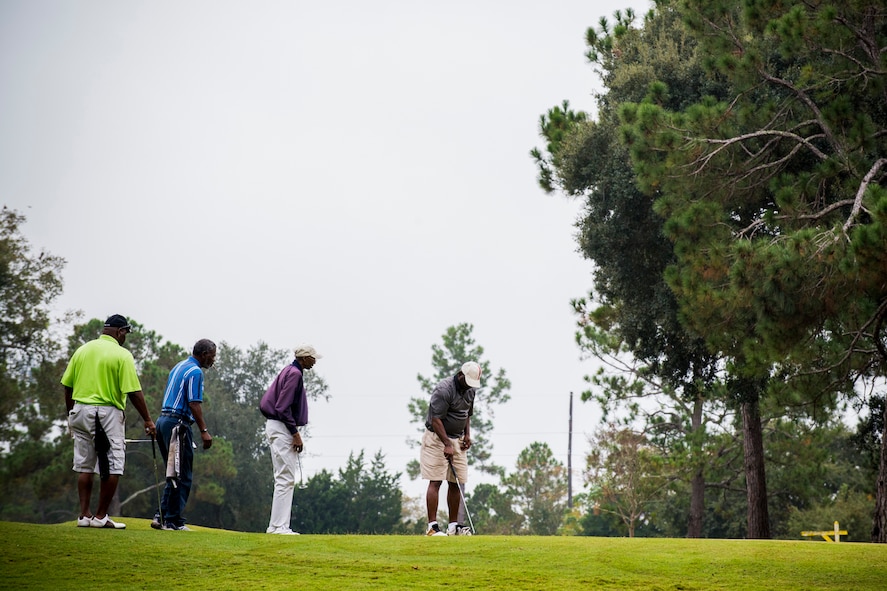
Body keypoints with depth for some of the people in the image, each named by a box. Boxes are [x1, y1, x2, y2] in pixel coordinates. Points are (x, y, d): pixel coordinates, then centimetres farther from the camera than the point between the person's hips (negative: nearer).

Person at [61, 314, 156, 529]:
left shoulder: (82, 350, 8)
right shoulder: (122, 355, -8)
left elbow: (67, 386, 10)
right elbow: (134, 392, -12)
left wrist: (71, 415, 20)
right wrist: (148, 420, -5)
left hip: (80, 411, 6)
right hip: (108, 414, -6)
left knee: (84, 466, 12)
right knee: (113, 467, 2)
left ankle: (84, 515, 10)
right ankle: (100, 516, 3)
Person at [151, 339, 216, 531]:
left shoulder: (179, 366, 19)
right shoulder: (195, 372, -11)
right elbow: (194, 404, -18)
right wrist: (204, 431, -17)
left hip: (163, 420, 10)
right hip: (178, 424, -10)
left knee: (174, 475, 14)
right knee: (182, 477, -4)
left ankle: (162, 517, 10)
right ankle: (174, 521, -3)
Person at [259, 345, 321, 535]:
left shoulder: (289, 371, 18)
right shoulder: (295, 373, -13)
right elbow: (283, 407, -21)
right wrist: (295, 433, -19)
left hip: (275, 426, 11)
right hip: (282, 428, -11)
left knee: (284, 479, 11)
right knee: (285, 479, -11)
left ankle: (276, 526, 12)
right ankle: (279, 526, -12)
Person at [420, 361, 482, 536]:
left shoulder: (471, 390, 7)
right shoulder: (444, 389, -19)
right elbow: (436, 419, -20)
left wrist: (467, 434, 7)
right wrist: (447, 444, -22)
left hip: (457, 440, 8)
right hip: (437, 438, -7)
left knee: (456, 483, 5)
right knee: (435, 481, -10)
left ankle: (453, 525, 9)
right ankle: (432, 526, -12)